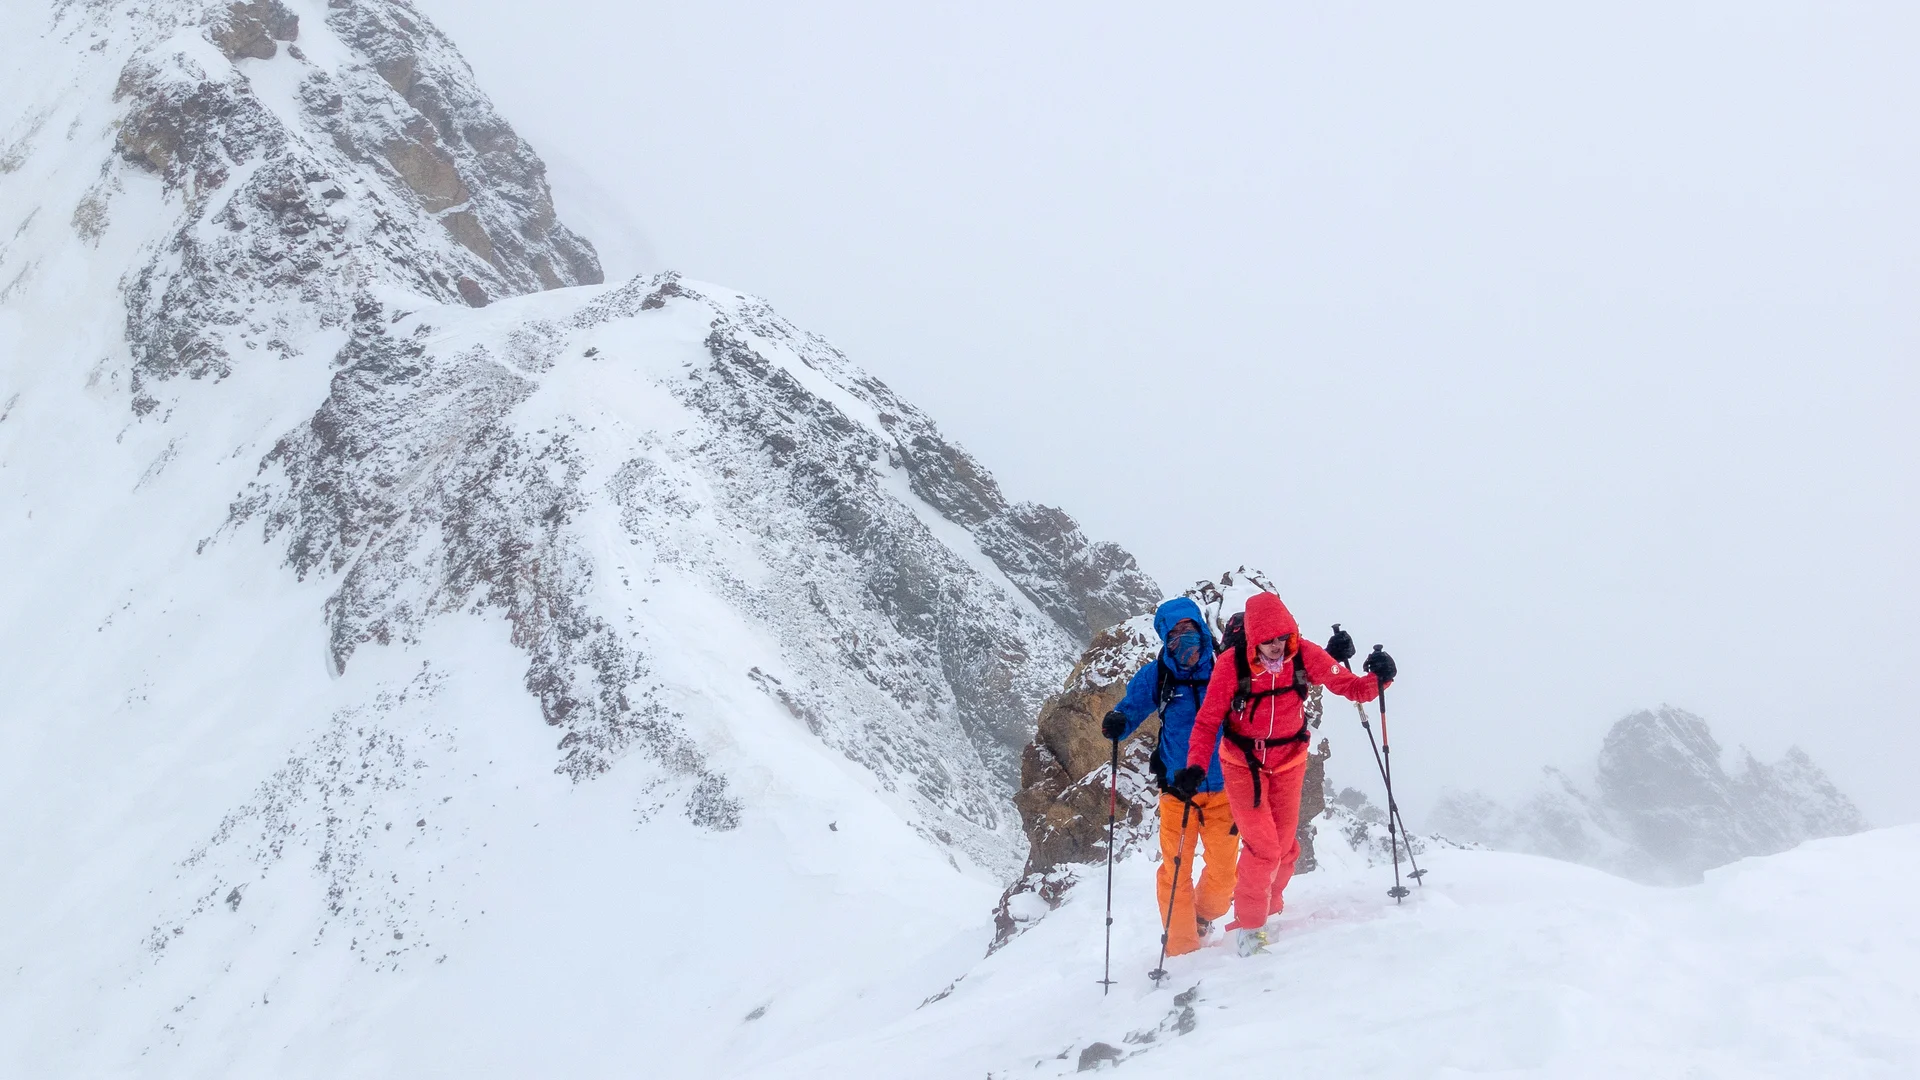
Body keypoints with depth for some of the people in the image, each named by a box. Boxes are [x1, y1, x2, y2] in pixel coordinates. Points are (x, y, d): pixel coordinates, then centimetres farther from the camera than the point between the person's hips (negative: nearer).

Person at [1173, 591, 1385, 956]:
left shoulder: (1304, 655, -17)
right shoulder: (1231, 664, -23)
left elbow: (1348, 685, -13)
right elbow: (1208, 720, -17)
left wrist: (1376, 682, -35)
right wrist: (1196, 765, -30)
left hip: (1289, 760, 3)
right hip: (1243, 762, -3)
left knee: (1285, 845, 12)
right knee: (1263, 845, -14)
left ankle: (1268, 907, 39)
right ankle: (1248, 924, 3)